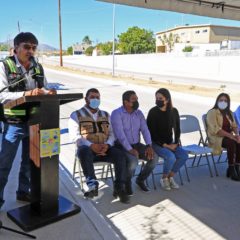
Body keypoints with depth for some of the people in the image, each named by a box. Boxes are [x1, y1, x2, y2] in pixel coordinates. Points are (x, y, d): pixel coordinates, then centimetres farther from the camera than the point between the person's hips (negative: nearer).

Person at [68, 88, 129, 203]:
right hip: (87, 148, -3)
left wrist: (107, 144, -10)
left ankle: (119, 187, -19)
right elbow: (75, 135, -4)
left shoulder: (106, 115, 21)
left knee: (120, 155, -26)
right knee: (84, 151, -39)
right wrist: (91, 145, -19)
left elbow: (112, 133, 13)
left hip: (105, 148, 3)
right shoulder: (76, 115, 8)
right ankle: (92, 185, -40)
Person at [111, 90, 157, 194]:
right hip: (122, 146, -6)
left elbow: (145, 130, -1)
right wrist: (130, 149, -30)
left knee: (154, 157, -16)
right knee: (133, 161, -33)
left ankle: (140, 179, 9)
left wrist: (149, 145, -16)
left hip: (136, 145, 6)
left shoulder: (139, 113, 7)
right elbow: (120, 134, -22)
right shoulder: (116, 113, -12)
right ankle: (127, 183, -1)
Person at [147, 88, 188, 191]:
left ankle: (170, 177, 1)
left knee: (184, 155, -19)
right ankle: (164, 178, -2)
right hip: (156, 143, -5)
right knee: (170, 157, -30)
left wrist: (175, 143, -5)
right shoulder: (153, 112, -12)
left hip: (170, 143, 5)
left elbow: (177, 129, 10)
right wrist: (164, 145, -16)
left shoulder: (174, 111, 2)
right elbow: (151, 132, -12)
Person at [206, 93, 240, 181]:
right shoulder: (212, 112, -9)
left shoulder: (229, 113, 15)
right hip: (216, 137, -6)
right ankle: (231, 169, -23)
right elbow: (216, 130, -19)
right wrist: (230, 136, -25)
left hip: (228, 136, 6)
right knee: (231, 142, -33)